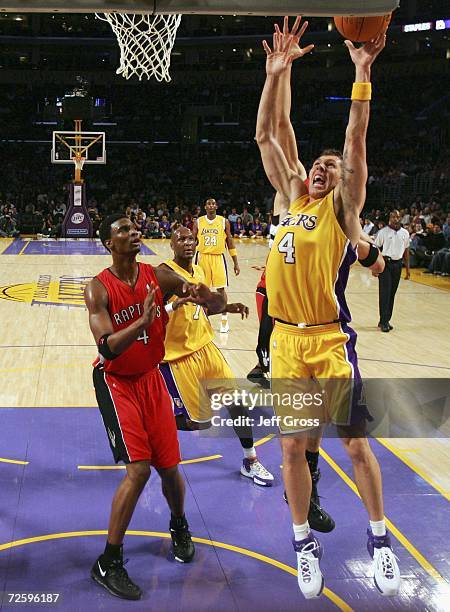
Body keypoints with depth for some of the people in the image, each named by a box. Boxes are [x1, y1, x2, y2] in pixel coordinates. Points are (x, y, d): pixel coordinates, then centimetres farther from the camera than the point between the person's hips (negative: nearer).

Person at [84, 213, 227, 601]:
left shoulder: (159, 276, -7)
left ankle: (179, 526, 40)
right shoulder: (99, 288, -17)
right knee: (139, 469, -17)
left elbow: (220, 305, -7)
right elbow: (107, 347, -28)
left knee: (169, 466, 7)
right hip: (116, 382, -4)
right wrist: (143, 322, -43)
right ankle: (108, 563, -3)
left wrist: (205, 297, -31)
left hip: (151, 377, 4)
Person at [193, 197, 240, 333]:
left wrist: (236, 263, 2)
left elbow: (230, 242, 4)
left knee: (221, 289, -3)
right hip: (202, 257, 1)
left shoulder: (224, 221, 1)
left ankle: (224, 319, 7)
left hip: (218, 257, -1)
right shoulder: (198, 222, 2)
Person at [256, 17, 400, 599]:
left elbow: (355, 142, -15)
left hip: (330, 339, -4)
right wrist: (276, 73, 0)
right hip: (285, 338, 4)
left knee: (355, 442, 5)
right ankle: (304, 541, 26)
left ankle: (379, 536, 25)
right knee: (292, 446, 9)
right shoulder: (293, 196, 11)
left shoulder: (342, 207, -1)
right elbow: (265, 136, 7)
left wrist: (362, 74, -19)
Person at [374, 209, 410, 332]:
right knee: (385, 293, -8)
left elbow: (406, 251, 13)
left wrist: (407, 269, 11)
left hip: (397, 264, 4)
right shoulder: (383, 232, -5)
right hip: (385, 263, -4)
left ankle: (385, 320, 17)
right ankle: (384, 322, -7)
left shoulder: (405, 233, 7)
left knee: (392, 293, 8)